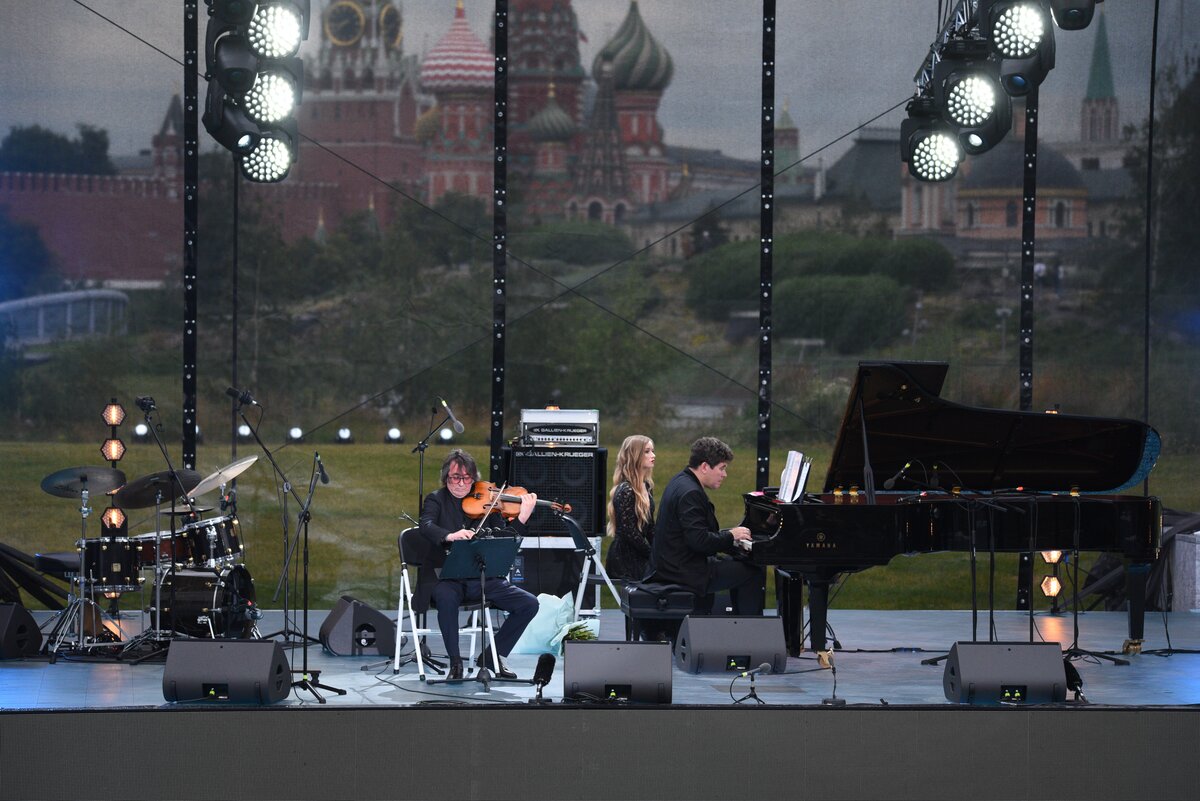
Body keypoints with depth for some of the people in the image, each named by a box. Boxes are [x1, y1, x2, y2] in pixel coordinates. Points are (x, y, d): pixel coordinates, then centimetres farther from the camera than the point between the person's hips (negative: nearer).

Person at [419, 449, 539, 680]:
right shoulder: (436, 500, 4)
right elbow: (426, 526, -17)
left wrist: (522, 518, -13)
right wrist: (450, 536, -37)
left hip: (482, 579, 4)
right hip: (448, 579, -4)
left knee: (529, 604, -11)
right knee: (446, 598, -38)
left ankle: (492, 656, 6)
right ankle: (455, 662, -20)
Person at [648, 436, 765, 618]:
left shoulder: (683, 482, 11)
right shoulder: (690, 493, -22)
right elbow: (699, 541, -27)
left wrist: (729, 534, 6)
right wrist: (731, 536, -13)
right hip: (684, 572, -11)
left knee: (738, 565, 25)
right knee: (754, 574, -7)